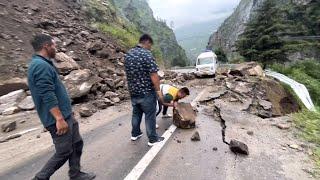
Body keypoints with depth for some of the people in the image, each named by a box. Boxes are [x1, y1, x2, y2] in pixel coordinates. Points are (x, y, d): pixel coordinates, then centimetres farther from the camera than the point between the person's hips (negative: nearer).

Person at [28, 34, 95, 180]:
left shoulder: (43, 64, 15)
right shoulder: (41, 65, -19)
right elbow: (48, 96, -26)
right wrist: (59, 119, -25)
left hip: (66, 115, 10)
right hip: (58, 118, -10)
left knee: (77, 143, 16)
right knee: (64, 152, 4)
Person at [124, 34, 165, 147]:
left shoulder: (128, 54, 7)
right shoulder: (147, 54, -17)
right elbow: (153, 75, -21)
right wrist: (158, 90, -11)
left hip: (133, 91, 7)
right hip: (147, 92, -7)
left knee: (136, 113, 21)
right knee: (150, 116, 6)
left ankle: (135, 134, 37)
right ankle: (153, 139, 20)